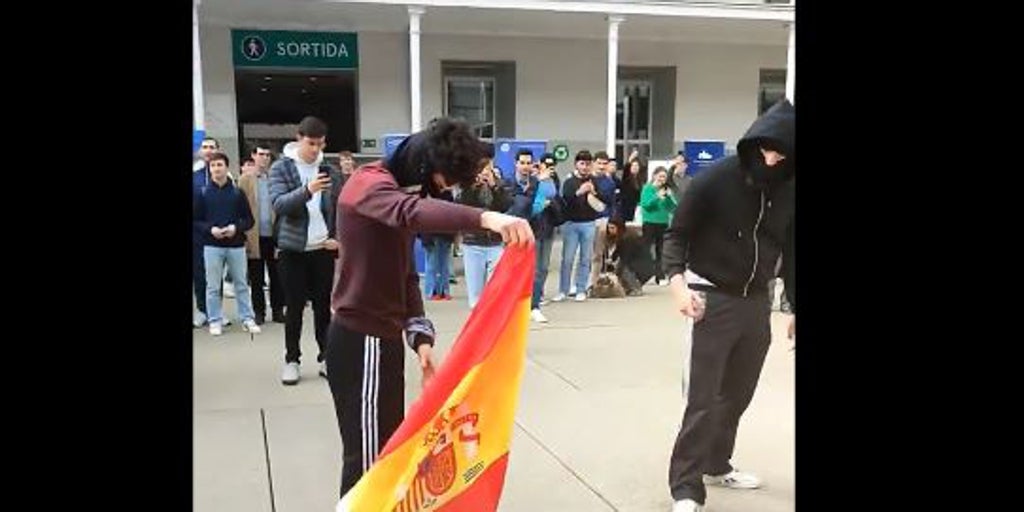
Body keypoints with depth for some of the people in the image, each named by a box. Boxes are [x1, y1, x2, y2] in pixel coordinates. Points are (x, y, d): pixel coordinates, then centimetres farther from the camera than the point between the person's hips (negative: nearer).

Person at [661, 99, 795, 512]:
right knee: (705, 399, -5)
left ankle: (717, 465, 34)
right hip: (715, 299, -5)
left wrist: (794, 306, 15)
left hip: (757, 302, 5)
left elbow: (790, 252, 11)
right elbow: (677, 234, -9)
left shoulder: (788, 191, 0)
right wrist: (676, 280, -25)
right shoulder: (716, 179, -14)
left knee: (738, 395, 15)